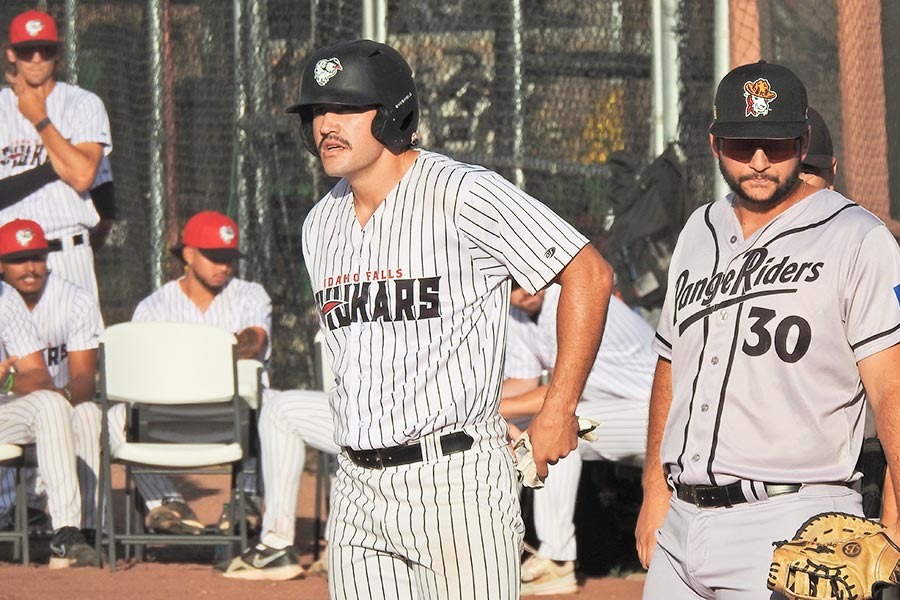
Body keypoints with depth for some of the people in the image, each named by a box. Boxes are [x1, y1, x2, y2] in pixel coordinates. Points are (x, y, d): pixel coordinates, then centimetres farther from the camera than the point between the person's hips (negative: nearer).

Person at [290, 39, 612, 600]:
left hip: (458, 479, -6)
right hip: (357, 488, 7)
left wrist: (558, 412, -10)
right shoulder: (322, 224, 12)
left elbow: (589, 274, -10)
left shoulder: (463, 194, -10)